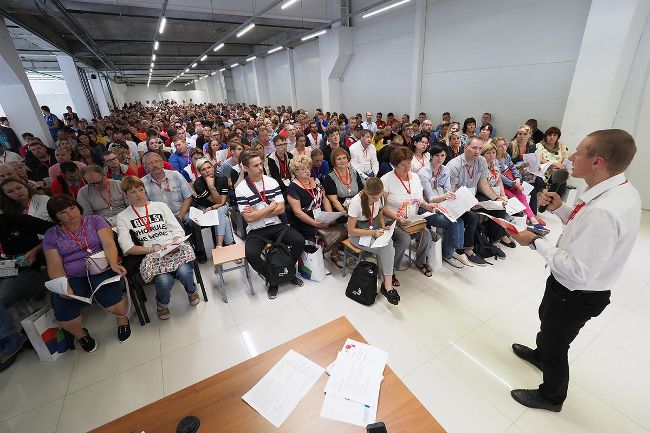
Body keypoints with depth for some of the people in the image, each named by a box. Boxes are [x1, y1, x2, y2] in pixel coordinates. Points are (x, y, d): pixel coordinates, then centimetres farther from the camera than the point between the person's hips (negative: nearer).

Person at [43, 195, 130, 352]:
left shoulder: (95, 220, 5)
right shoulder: (51, 235, 9)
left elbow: (108, 243, -9)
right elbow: (55, 266, 1)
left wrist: (114, 264, -27)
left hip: (100, 269, -2)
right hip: (71, 277, 2)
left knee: (110, 298, -30)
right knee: (64, 315, -20)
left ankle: (122, 317, 4)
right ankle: (80, 334, 14)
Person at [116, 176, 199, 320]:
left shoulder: (160, 206, 17)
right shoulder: (122, 217, 12)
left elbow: (178, 230, 11)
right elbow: (127, 248, 1)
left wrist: (174, 243, -9)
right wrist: (152, 249, -12)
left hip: (174, 249, 1)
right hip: (149, 255, -1)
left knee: (184, 271, -30)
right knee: (164, 280, -31)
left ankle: (191, 292, 8)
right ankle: (162, 303, 7)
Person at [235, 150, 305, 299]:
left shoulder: (271, 181, 4)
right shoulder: (241, 189, -6)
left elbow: (281, 209, -2)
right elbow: (249, 218, -12)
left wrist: (257, 212, -10)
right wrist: (271, 207, -7)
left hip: (276, 225, 3)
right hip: (256, 231, -2)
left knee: (299, 241, -18)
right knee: (251, 254, -29)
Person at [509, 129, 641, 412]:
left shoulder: (603, 211, -37)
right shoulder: (620, 190, -6)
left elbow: (578, 271, -33)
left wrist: (536, 243, -26)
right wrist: (559, 208, -6)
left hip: (576, 295, -9)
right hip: (577, 287, 9)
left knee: (555, 346, 17)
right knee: (547, 318, 34)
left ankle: (551, 397, 45)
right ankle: (541, 354, 64)